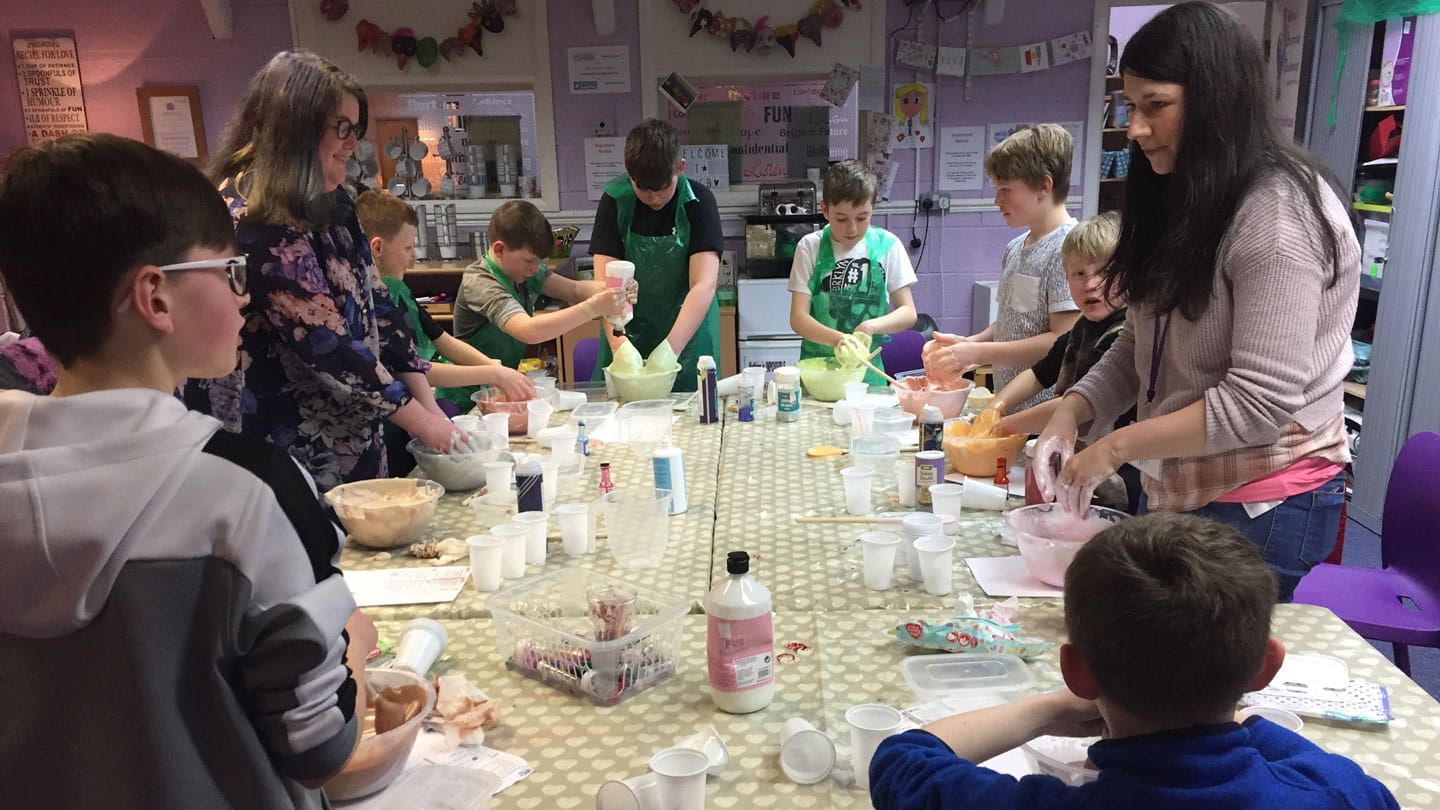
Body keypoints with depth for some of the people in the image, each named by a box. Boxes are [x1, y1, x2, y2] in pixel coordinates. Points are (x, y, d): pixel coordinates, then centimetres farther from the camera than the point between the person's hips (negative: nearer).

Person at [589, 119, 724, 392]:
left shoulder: (698, 202, -12)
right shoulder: (615, 201, -8)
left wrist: (670, 349, -32)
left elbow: (704, 285, -21)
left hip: (687, 336, -1)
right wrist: (618, 342, -30)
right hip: (629, 331, 1)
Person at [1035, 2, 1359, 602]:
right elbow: (1139, 347, 10)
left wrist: (1117, 447, -19)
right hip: (1179, 490, 8)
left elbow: (1260, 399, -23)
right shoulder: (1180, 204, 9)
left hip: (1261, 506, -8)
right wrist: (1073, 411, -6)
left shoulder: (1281, 213, -18)